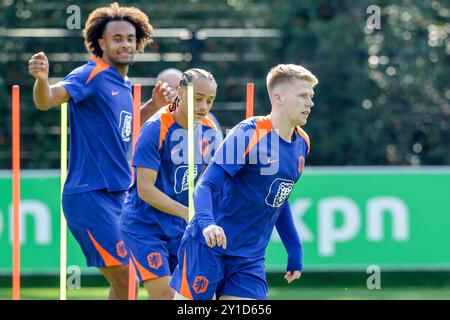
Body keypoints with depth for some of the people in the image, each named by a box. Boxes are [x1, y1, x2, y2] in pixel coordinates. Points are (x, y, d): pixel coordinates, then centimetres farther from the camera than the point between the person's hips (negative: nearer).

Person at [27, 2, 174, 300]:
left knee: (124, 286, 11)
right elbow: (46, 100, -25)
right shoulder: (91, 75, -10)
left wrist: (154, 105, 16)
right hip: (91, 195, -9)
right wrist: (42, 78, -47)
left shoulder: (124, 86, 15)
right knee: (124, 283, -14)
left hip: (118, 196, 9)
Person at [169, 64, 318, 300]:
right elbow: (205, 185, -20)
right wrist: (207, 222, -39)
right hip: (209, 246, -6)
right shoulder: (249, 134, -15)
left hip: (250, 257, 6)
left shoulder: (302, 144, 8)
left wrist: (294, 250, 20)